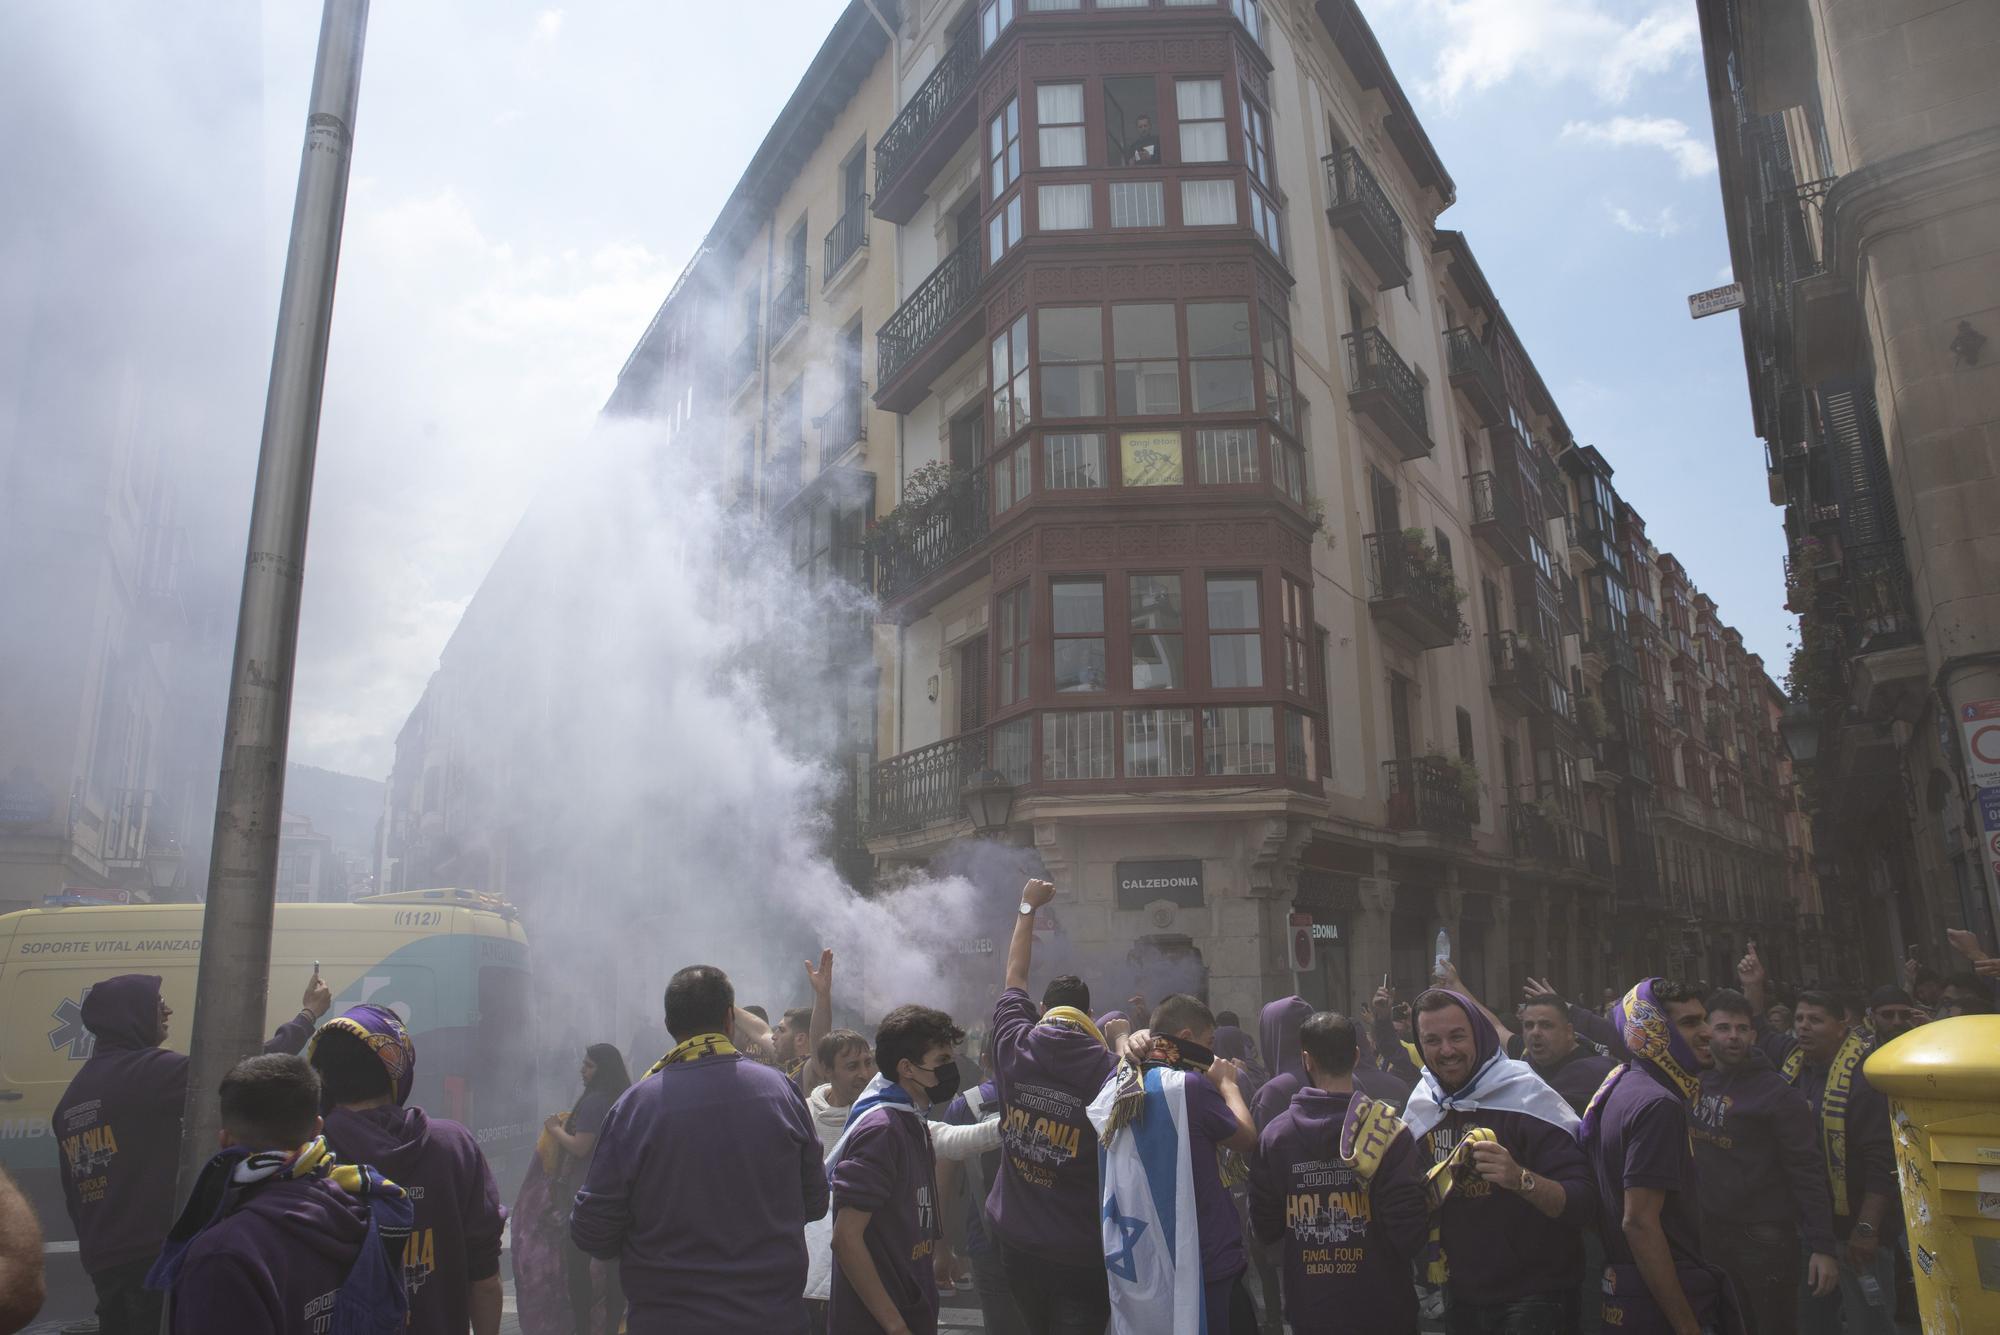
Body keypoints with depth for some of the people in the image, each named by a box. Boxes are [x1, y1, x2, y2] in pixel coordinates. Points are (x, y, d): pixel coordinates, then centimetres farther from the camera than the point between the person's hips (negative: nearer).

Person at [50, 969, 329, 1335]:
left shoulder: (73, 1095, 14)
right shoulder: (149, 1070, -15)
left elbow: (72, 1192, 18)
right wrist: (309, 1014, -10)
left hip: (102, 1258, 9)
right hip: (153, 1252, -9)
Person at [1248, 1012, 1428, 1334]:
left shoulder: (1275, 1133, -8)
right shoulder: (1386, 1130, -15)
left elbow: (1265, 1228, -1)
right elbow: (1410, 1228, -17)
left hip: (1309, 1308, 2)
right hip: (1381, 1306, -2)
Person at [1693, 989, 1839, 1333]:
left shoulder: (1778, 1094, -10)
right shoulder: (1697, 1083, 4)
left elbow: (1808, 1173, -13)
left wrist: (1822, 1246, -16)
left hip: (1767, 1238, -5)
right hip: (1710, 1232, 5)